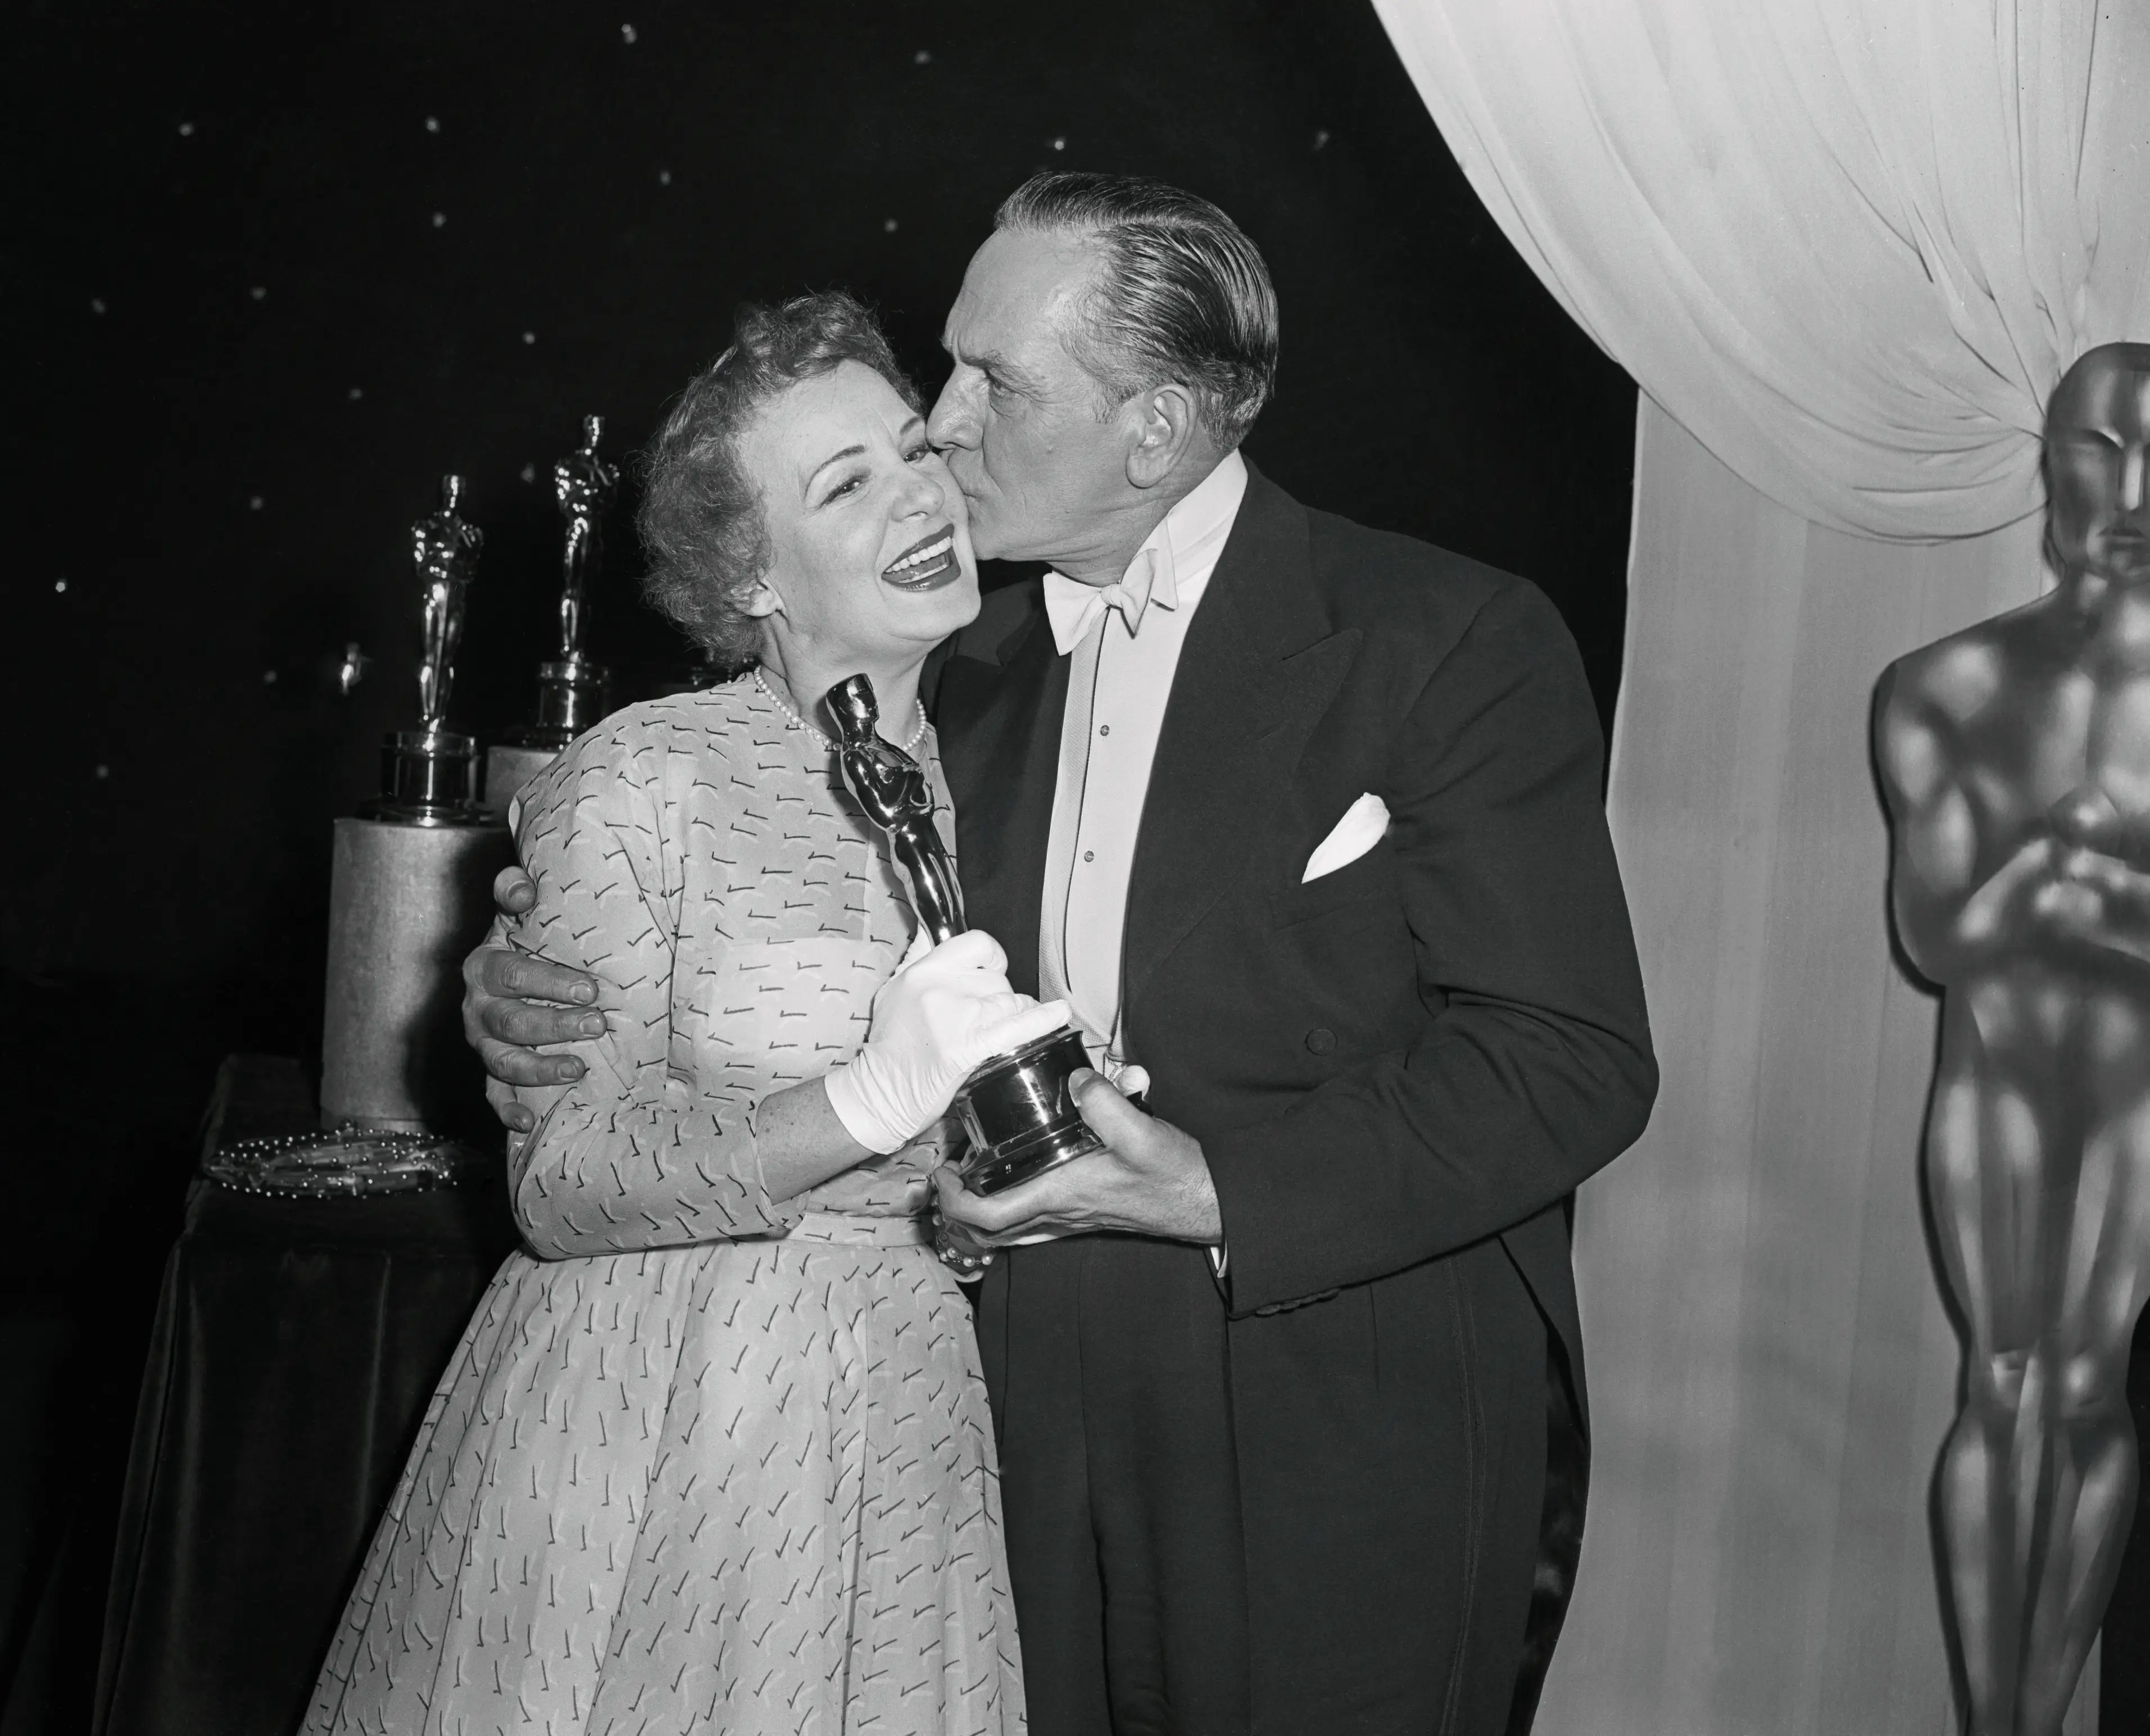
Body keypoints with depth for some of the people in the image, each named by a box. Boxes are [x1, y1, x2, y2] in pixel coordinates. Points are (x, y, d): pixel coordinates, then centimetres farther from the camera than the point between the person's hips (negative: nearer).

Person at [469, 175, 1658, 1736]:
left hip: (1344, 1481, -4)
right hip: (1038, 1457, 5)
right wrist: (554, 1000, -1)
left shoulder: (1453, 643, -9)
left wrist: (1217, 1193, -22)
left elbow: (1576, 1057, -14)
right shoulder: (978, 674, 10)